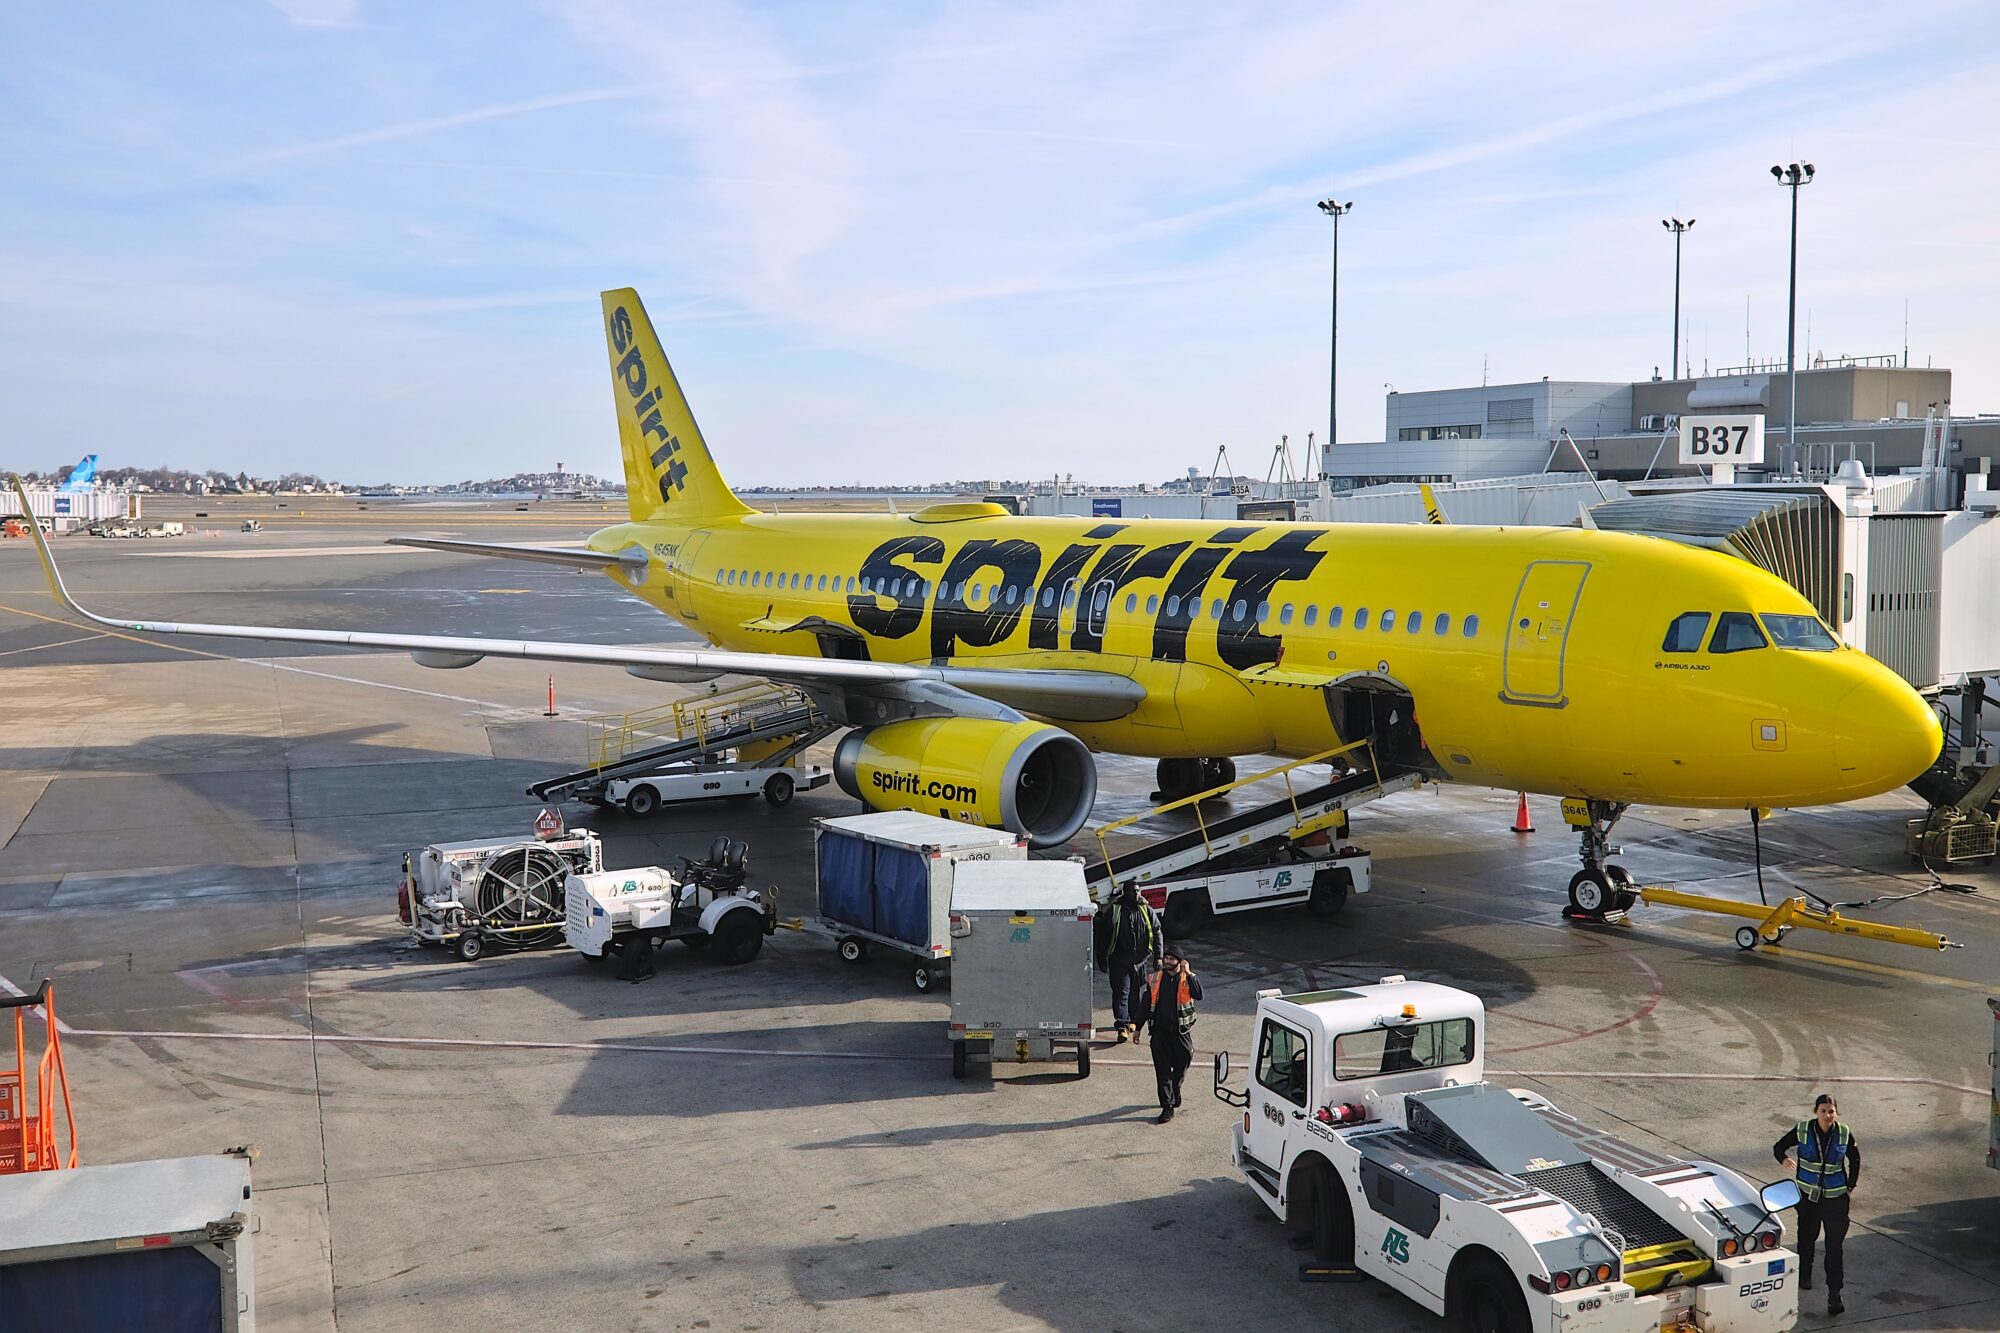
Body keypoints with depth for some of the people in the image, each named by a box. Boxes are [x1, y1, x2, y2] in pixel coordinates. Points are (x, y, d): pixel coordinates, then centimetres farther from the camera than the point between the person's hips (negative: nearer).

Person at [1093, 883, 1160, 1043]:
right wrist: (1102, 960, 1)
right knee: (1121, 993, -9)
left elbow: (1157, 933, 9)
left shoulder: (1147, 911, 5)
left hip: (1141, 961, 3)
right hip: (1119, 962, -3)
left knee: (1135, 992, 13)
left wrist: (1158, 956, 0)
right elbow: (1102, 935, 2)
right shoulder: (1114, 911, -3)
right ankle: (1122, 1026, -12)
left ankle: (1131, 1020, 31)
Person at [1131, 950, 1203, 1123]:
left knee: (1180, 1067, 11)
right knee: (1162, 1070, -2)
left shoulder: (1188, 978, -1)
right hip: (1160, 1031, 1)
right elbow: (1145, 1003, 12)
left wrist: (1188, 973, -22)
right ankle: (1167, 1106, 1)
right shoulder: (1156, 979, 6)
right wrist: (1136, 1025, 10)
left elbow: (1199, 994, -22)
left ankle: (1174, 1095, 37)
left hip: (1182, 1031, -1)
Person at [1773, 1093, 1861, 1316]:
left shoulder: (1844, 1133, -7)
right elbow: (1778, 1147, 3)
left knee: (1835, 1244, -6)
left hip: (1836, 1197, -1)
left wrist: (1851, 1186, 7)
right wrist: (1784, 1158, -15)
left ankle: (1834, 1293, -3)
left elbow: (1855, 1159, 10)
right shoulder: (1802, 1130, -10)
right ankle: (1804, 1273, 44)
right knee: (1807, 1236, 18)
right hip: (1808, 1195, 1)